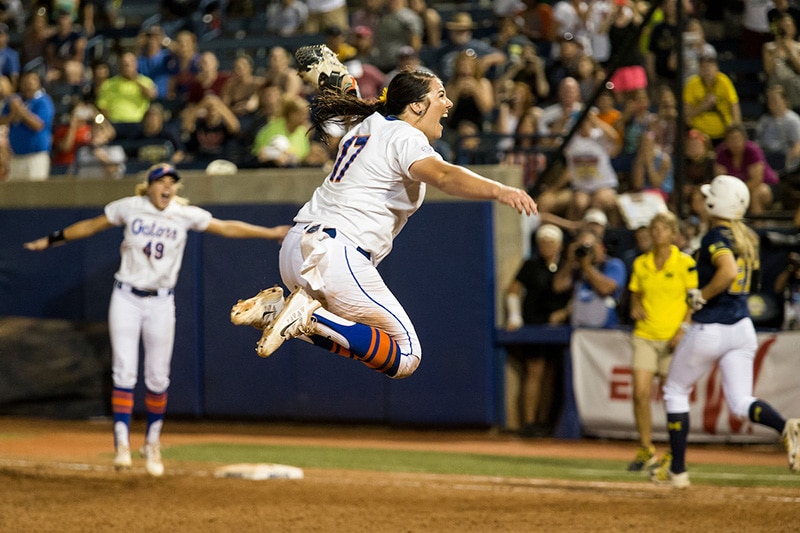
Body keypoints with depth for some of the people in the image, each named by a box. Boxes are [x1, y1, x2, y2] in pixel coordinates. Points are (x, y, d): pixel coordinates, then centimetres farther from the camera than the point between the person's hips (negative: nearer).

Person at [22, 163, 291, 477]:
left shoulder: (186, 215, -1)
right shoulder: (129, 208, -2)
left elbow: (227, 228, 1)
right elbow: (90, 226, 9)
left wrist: (271, 233, -2)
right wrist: (51, 240, 12)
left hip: (161, 303, 1)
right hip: (126, 298, -1)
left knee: (158, 378, 3)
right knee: (124, 372, -9)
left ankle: (152, 444, 19)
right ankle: (122, 443, -9)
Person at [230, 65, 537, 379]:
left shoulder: (368, 123, 19)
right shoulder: (406, 137, -8)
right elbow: (442, 176, -30)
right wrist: (500, 191, -45)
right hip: (337, 256, -10)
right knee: (406, 358, -4)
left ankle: (277, 308, 4)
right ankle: (310, 318, -18)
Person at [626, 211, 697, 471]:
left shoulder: (685, 263, -4)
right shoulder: (640, 264, 8)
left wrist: (683, 328, -15)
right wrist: (635, 307, -2)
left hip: (673, 338, -3)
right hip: (645, 335, 3)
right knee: (640, 393, -8)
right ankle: (646, 449, 6)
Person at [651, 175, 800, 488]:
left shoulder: (716, 236, -15)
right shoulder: (748, 238, 10)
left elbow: (728, 271, -32)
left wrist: (701, 296, -19)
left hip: (709, 330, -7)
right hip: (742, 327, 7)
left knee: (675, 391, 12)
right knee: (741, 402, 5)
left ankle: (677, 471, 13)